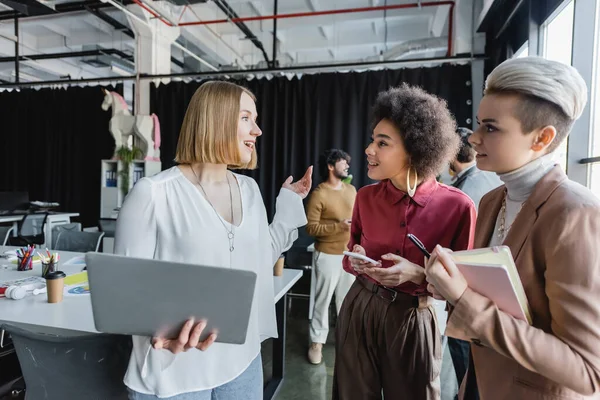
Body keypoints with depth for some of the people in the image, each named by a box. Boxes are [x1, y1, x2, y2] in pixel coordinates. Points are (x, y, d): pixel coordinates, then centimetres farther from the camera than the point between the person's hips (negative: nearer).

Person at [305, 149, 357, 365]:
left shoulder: (351, 189, 6)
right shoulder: (319, 194, -14)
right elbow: (311, 227, -16)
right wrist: (339, 227, -24)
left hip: (349, 254, 6)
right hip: (328, 256, -5)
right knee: (323, 300, 5)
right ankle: (316, 342, 20)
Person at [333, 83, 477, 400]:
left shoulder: (457, 206, -15)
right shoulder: (366, 197, -4)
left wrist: (418, 274, -22)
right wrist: (356, 261, -12)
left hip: (411, 319, -2)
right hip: (359, 309, 3)